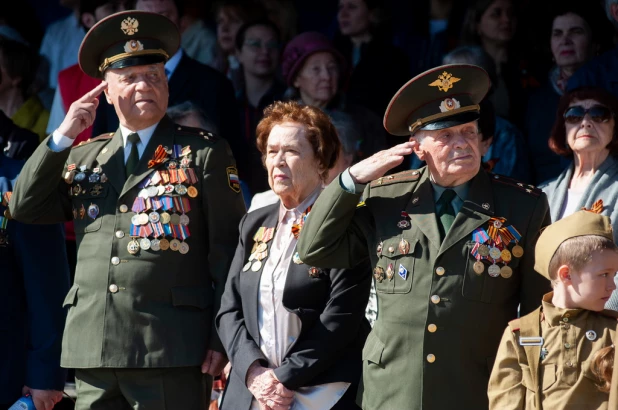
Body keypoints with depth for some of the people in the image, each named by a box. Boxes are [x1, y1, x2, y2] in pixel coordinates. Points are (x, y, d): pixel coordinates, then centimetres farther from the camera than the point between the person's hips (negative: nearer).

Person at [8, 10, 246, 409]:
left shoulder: (205, 152, 4)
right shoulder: (84, 157, 17)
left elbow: (227, 248, 0)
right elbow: (24, 208, 11)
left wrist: (222, 338, -7)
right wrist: (62, 137, 4)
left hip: (170, 349, -4)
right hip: (93, 353, 4)